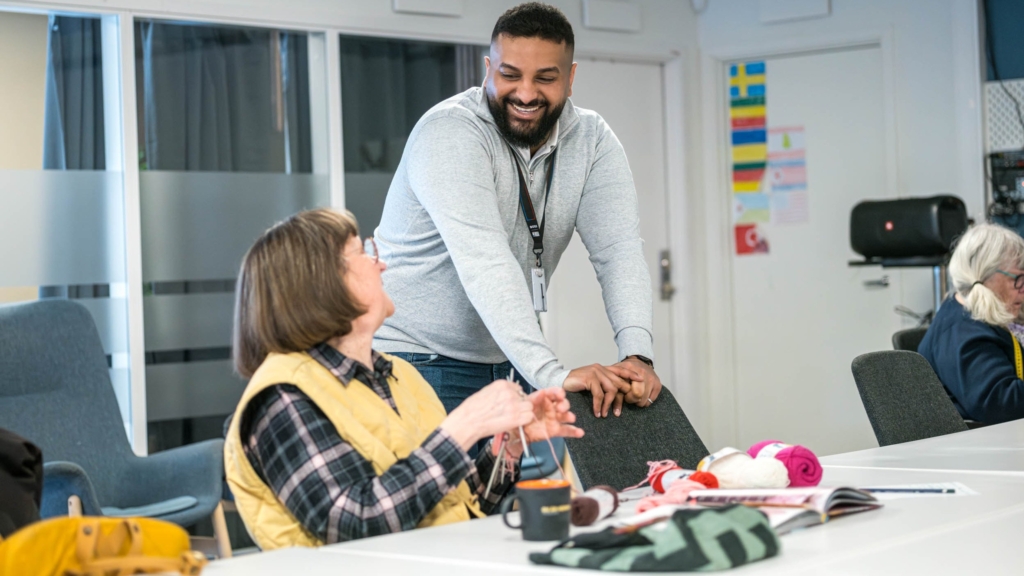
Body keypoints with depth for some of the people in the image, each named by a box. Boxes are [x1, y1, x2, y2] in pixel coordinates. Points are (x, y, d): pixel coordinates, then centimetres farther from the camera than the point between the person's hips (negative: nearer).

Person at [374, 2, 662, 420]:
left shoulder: (592, 140, -3)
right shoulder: (450, 134, -22)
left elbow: (618, 249, -14)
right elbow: (484, 263, -33)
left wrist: (637, 356, -31)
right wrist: (552, 374, -43)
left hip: (509, 361, 6)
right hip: (418, 356, -5)